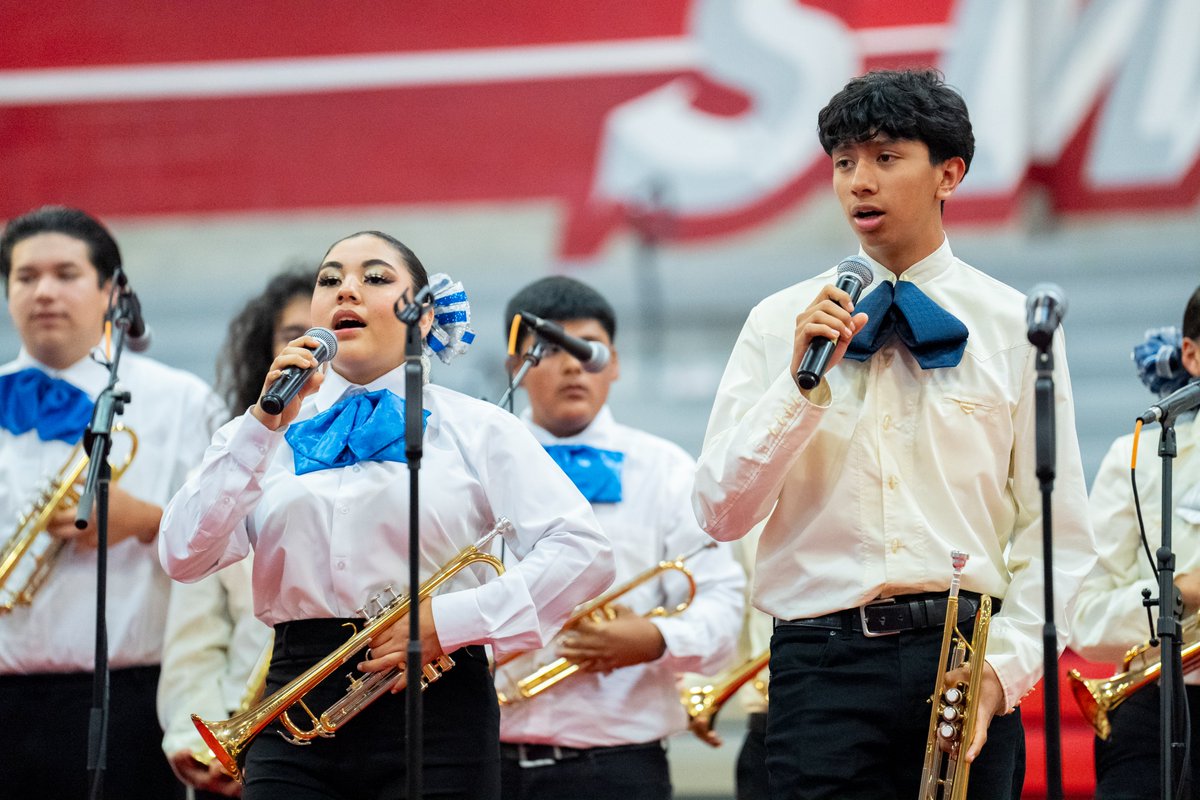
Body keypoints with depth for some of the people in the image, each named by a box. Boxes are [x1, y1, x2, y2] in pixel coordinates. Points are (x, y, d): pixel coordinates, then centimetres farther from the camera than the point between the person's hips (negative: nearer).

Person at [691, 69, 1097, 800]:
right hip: (825, 658, 0)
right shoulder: (780, 325, 9)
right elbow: (722, 514, 2)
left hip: (967, 659, 0)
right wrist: (803, 382, -9)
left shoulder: (1015, 327, 7)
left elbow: (1058, 536, 4)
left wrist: (1006, 664, -9)